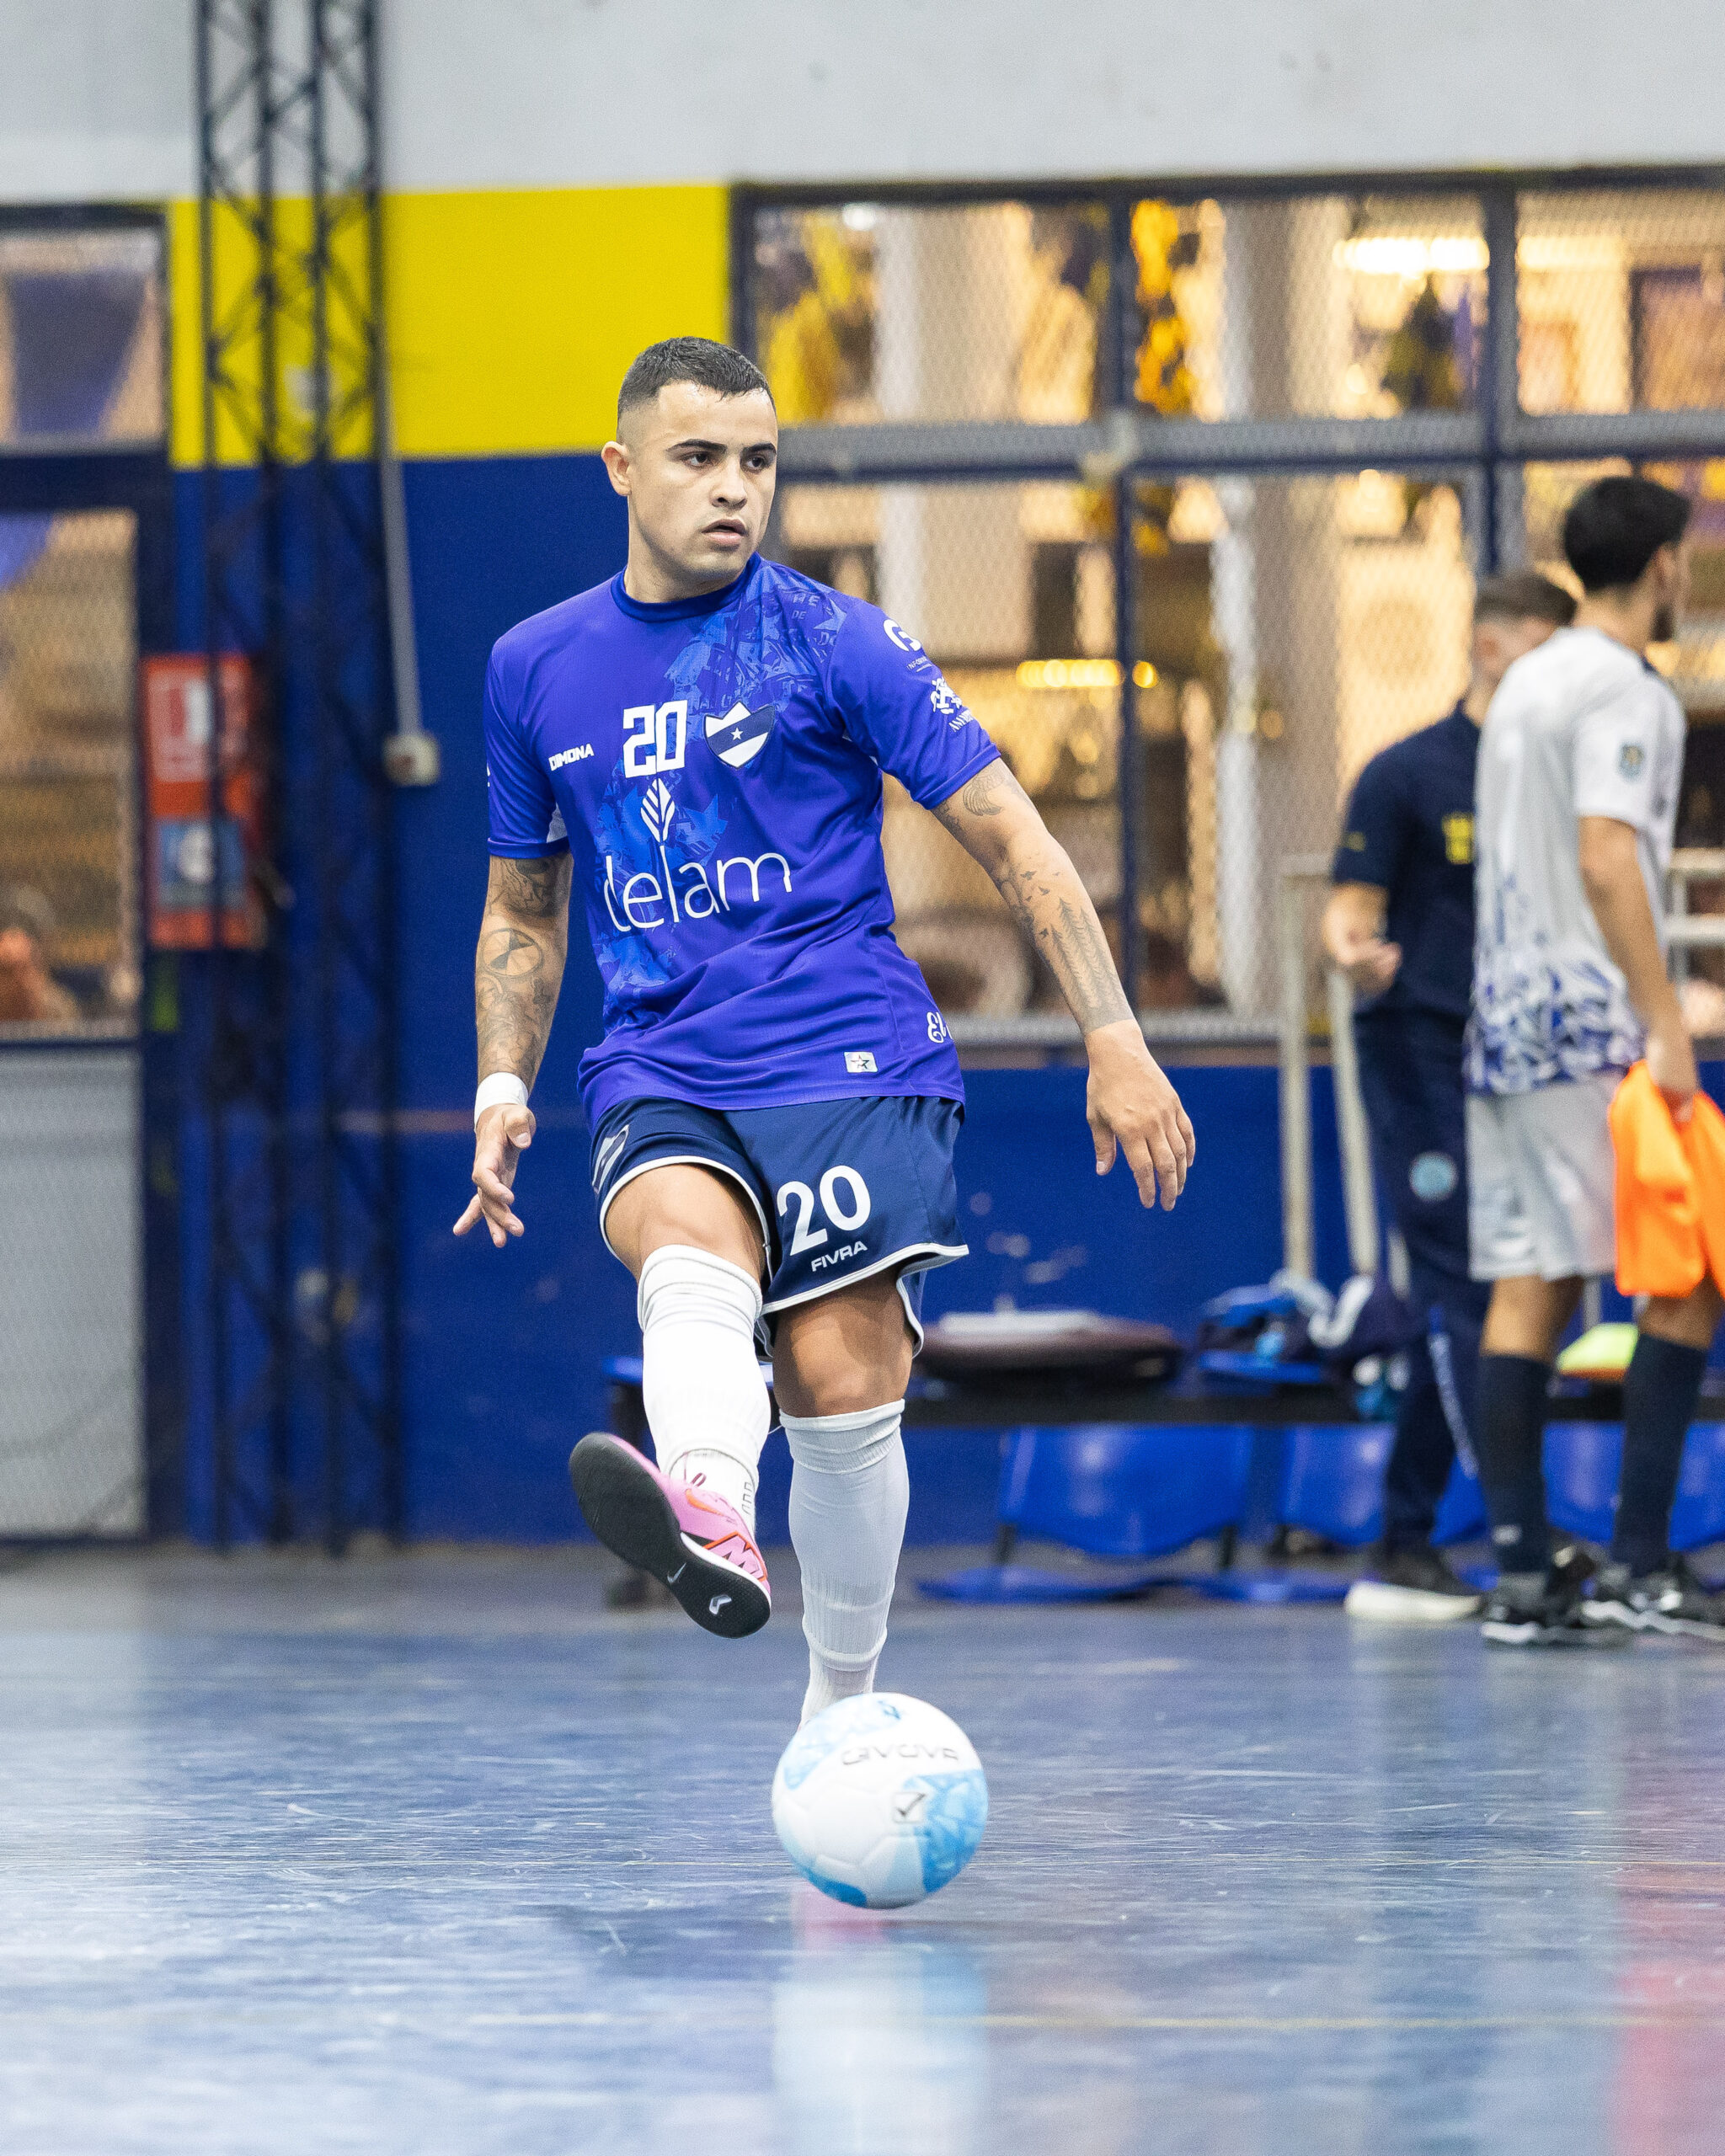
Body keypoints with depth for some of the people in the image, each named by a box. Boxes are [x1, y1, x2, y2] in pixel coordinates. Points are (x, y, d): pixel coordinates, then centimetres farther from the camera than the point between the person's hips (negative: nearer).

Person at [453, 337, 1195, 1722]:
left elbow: (1013, 842, 2)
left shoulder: (834, 643, 1)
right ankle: (712, 1527, -62)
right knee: (692, 1259, -31)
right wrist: (503, 1089, 12)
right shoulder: (535, 672, 12)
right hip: (660, 1081, 2)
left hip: (853, 1064, -2)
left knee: (842, 1390, -13)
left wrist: (1116, 1042, -6)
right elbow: (525, 906, 26)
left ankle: (843, 1712, 7)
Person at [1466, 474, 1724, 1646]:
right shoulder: (1625, 691, -10)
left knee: (1530, 1288, 5)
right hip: (1591, 1023, -9)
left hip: (1506, 1021, 9)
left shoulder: (1525, 685, 18)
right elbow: (1606, 859, -19)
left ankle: (1526, 1577, 2)